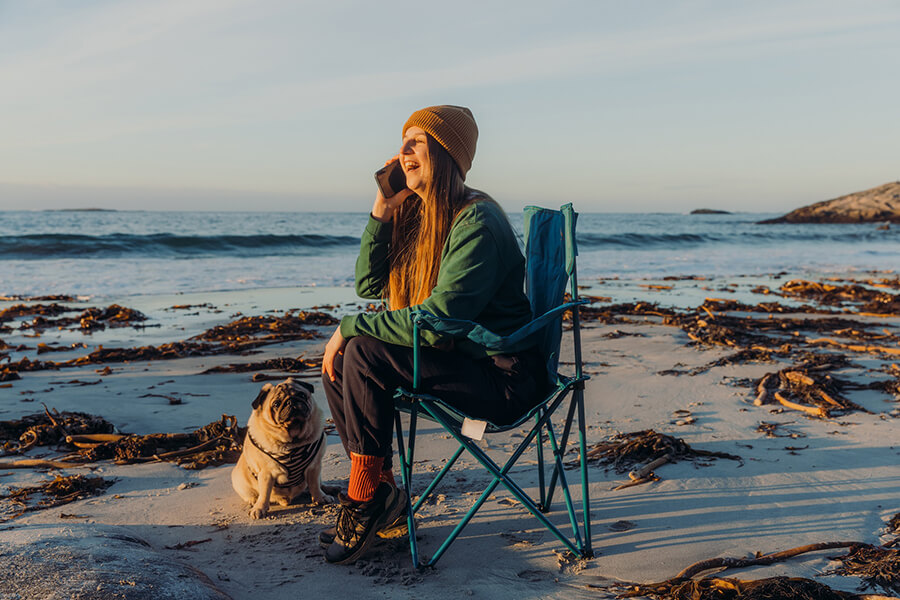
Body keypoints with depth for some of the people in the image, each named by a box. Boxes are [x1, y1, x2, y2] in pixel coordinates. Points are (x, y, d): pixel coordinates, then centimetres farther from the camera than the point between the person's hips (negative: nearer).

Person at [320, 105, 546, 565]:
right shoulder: (413, 212, 7)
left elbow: (437, 320, -27)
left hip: (501, 376, -9)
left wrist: (350, 327, -18)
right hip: (455, 359, 9)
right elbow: (369, 286, 6)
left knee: (363, 355, -22)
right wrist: (381, 210, -4)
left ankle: (364, 500, -9)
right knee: (336, 363, 0)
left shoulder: (478, 224, -20)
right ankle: (381, 491, 4)